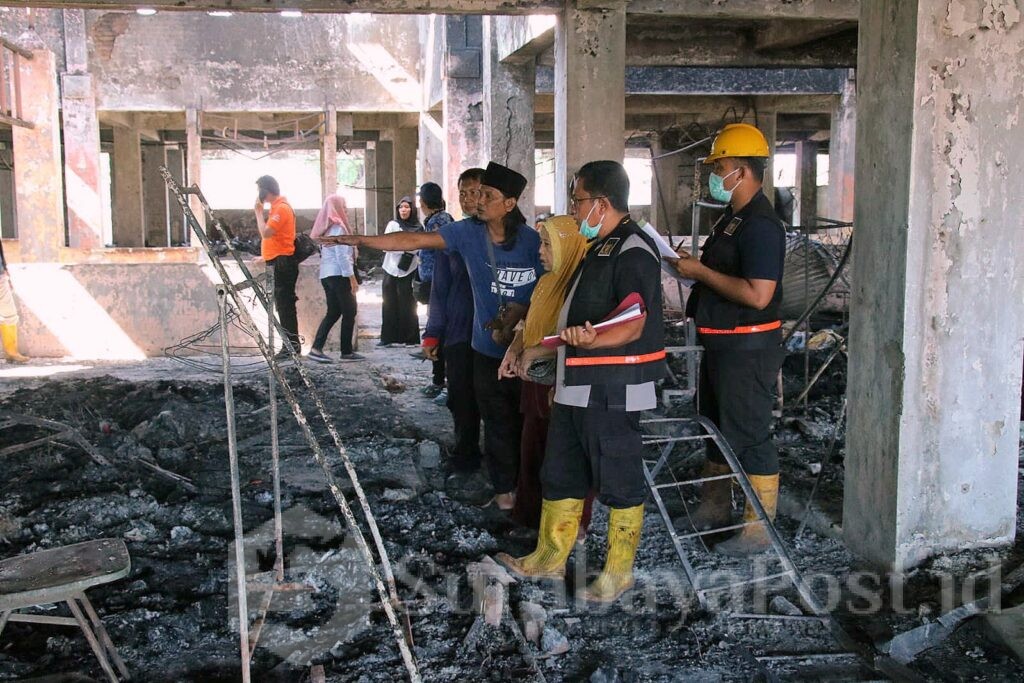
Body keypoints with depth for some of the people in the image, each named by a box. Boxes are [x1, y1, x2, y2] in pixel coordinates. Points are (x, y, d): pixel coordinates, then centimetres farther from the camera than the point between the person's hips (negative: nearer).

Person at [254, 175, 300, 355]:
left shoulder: (281, 208, -13)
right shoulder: (277, 207, 18)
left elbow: (265, 232, -21)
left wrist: (258, 211, -11)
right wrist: (266, 257, 17)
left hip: (282, 263, -10)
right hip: (278, 262, 10)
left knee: (284, 305, -9)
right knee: (283, 305, 11)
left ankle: (292, 345, -6)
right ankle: (291, 344, 15)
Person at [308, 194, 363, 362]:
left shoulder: (328, 228, 15)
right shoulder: (338, 227, -11)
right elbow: (342, 255, -17)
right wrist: (352, 278, -15)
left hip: (326, 275, 9)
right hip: (338, 275, -9)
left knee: (333, 312, 10)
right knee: (349, 311, 1)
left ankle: (316, 348, 0)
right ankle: (347, 351, 5)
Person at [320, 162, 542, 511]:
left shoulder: (531, 240, -12)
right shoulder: (468, 232, -4)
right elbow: (413, 240, -4)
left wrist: (520, 312, -19)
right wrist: (360, 240, -8)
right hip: (488, 348, 3)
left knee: (527, 420, 7)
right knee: (497, 421, 12)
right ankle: (504, 487, 26)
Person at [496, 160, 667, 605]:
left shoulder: (633, 251, -16)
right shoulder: (597, 247, 17)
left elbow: (632, 326, -26)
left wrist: (591, 340, -44)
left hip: (611, 391, -10)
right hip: (575, 385, 11)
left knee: (618, 483, 3)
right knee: (560, 476, 17)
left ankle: (618, 573, 15)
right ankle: (549, 558, 30)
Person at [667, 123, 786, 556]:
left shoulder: (760, 224, -20)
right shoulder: (732, 218, 14)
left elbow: (757, 294, -28)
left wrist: (700, 272, -20)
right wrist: (692, 264, 6)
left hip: (747, 348, -11)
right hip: (720, 343, 11)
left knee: (749, 436, -3)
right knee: (714, 426, 20)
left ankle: (758, 528, 9)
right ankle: (714, 508, 36)